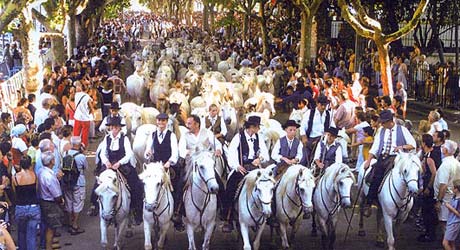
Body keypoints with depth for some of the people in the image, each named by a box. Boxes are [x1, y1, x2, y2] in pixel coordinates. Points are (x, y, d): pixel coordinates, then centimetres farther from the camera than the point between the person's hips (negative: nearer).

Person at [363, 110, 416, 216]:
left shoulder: (402, 130, 6)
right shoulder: (381, 130, 15)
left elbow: (413, 145, 6)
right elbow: (375, 147, 11)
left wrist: (402, 147, -12)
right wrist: (368, 160, 0)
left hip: (396, 158, -2)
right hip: (382, 158, 2)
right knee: (375, 177, -16)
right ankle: (368, 204, -14)